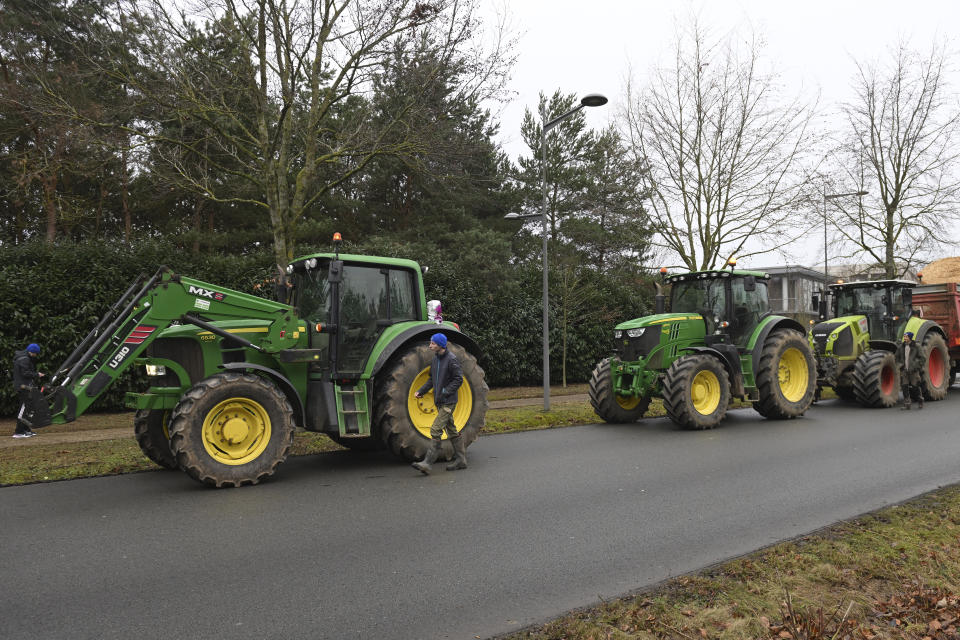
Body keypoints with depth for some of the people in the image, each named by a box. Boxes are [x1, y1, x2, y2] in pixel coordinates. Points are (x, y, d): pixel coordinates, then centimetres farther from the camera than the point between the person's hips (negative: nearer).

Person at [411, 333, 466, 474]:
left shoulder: (451, 359, -14)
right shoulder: (435, 359, 10)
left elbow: (458, 379, -14)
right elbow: (432, 379, 18)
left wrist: (445, 392, -19)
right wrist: (421, 390, 7)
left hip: (448, 401, -8)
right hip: (439, 401, 9)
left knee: (436, 430, -14)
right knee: (451, 430, 13)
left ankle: (428, 463, -13)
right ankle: (461, 460, 22)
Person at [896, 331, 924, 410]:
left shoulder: (916, 347, -2)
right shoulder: (900, 347, 6)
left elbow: (921, 358, 4)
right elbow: (897, 357, 18)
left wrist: (920, 367, 0)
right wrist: (898, 364, 6)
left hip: (913, 370, -3)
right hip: (904, 370, 3)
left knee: (915, 386, 2)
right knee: (904, 387, -1)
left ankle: (921, 399, 29)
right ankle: (907, 404, 4)